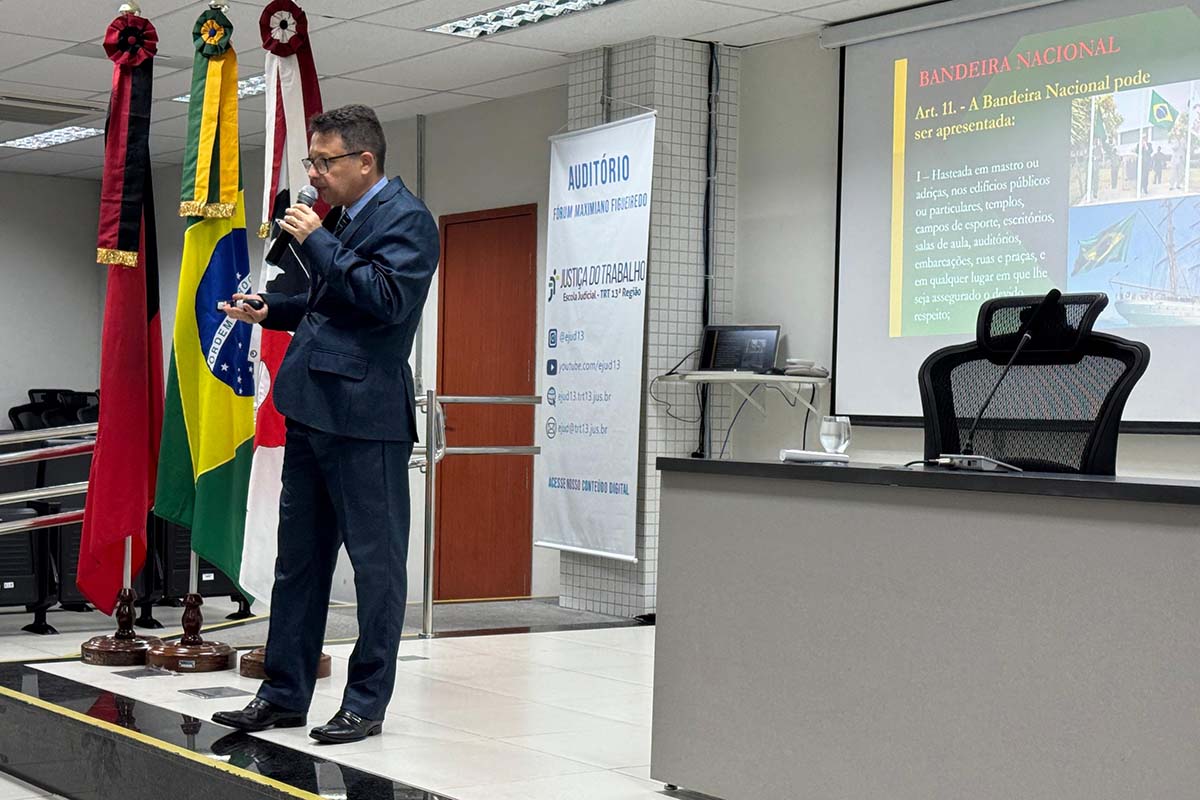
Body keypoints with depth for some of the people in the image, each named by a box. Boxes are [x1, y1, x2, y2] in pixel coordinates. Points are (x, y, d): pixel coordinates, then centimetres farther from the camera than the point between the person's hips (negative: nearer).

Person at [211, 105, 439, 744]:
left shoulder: (406, 219, -8)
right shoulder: (340, 217, 18)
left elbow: (387, 299, -22)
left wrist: (316, 242, -17)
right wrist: (269, 310, 14)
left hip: (363, 415, -9)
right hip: (311, 412, 10)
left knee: (376, 561, 2)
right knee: (298, 558, 14)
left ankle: (367, 702, 11)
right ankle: (284, 693, 24)